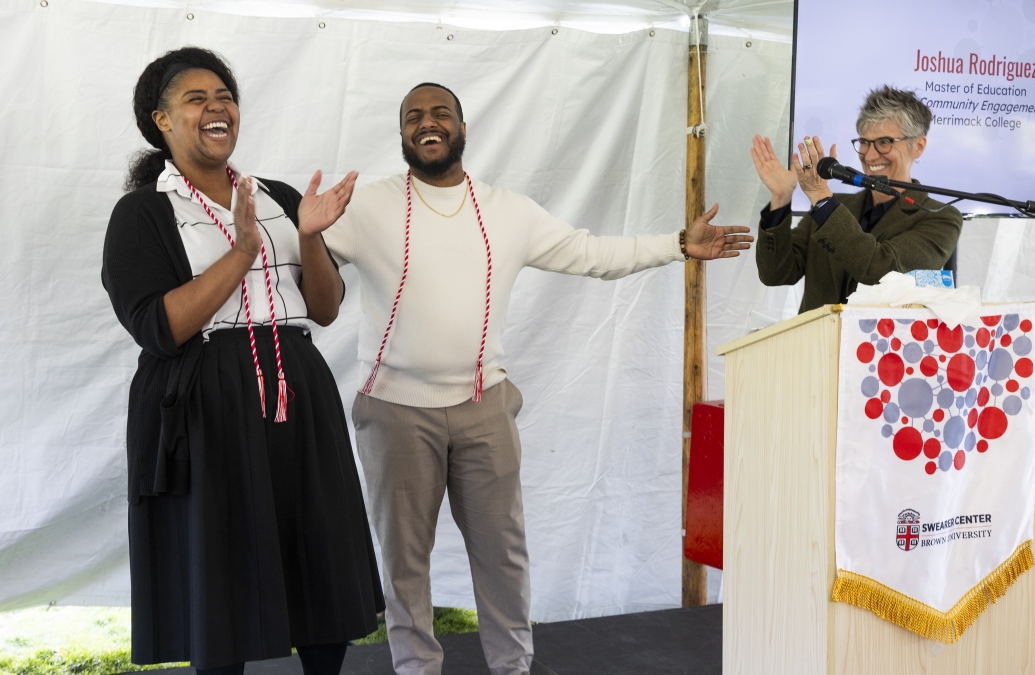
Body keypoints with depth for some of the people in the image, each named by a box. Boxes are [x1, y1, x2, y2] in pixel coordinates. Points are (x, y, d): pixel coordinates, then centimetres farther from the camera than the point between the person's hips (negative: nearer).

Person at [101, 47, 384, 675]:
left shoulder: (280, 198, 13)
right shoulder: (142, 214, 0)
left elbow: (326, 309, 8)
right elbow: (158, 329, -14)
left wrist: (309, 238, -9)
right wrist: (241, 252, -17)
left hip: (299, 405, 4)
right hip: (207, 417, -4)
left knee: (324, 576, 7)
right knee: (222, 591, 4)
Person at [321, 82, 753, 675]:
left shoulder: (511, 212, 6)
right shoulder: (370, 208, -3)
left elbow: (593, 253, 10)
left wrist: (680, 245, 7)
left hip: (484, 405, 2)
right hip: (398, 408, -2)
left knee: (503, 548, 10)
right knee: (404, 554, 9)